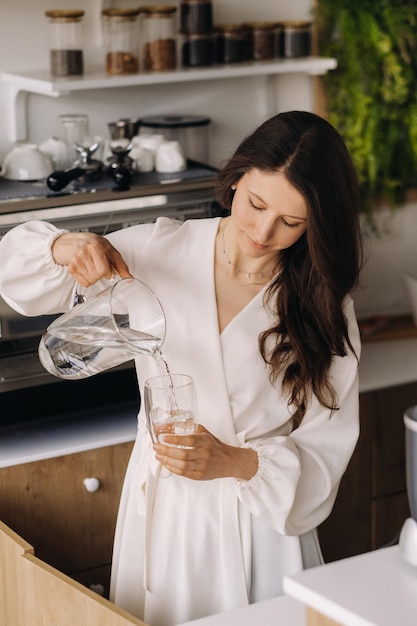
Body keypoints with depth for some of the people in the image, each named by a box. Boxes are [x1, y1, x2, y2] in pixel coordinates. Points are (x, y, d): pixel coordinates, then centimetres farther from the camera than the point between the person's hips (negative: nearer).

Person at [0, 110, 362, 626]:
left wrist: (238, 464, -26)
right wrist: (66, 248, -23)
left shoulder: (323, 309, -6)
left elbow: (323, 455, -8)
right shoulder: (159, 251, -4)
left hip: (261, 523, -1)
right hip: (162, 513, 1)